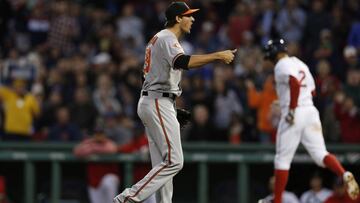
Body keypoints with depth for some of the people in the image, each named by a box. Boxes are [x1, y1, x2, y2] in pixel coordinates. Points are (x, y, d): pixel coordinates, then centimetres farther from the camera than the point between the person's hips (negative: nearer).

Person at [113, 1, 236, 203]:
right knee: (174, 161, -14)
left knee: (163, 163, 9)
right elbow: (182, 62, -34)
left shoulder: (159, 38, 20)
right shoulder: (167, 39, -12)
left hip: (150, 103, 11)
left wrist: (174, 109, 22)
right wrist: (217, 56, -35)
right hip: (159, 104, -11)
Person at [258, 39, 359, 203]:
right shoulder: (300, 64, 21)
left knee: (282, 159, 2)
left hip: (294, 114, -7)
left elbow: (295, 83, -23)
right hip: (311, 111, 7)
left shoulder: (282, 65, -4)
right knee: (320, 154, 0)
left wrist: (291, 109, -21)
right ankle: (344, 175, -27)